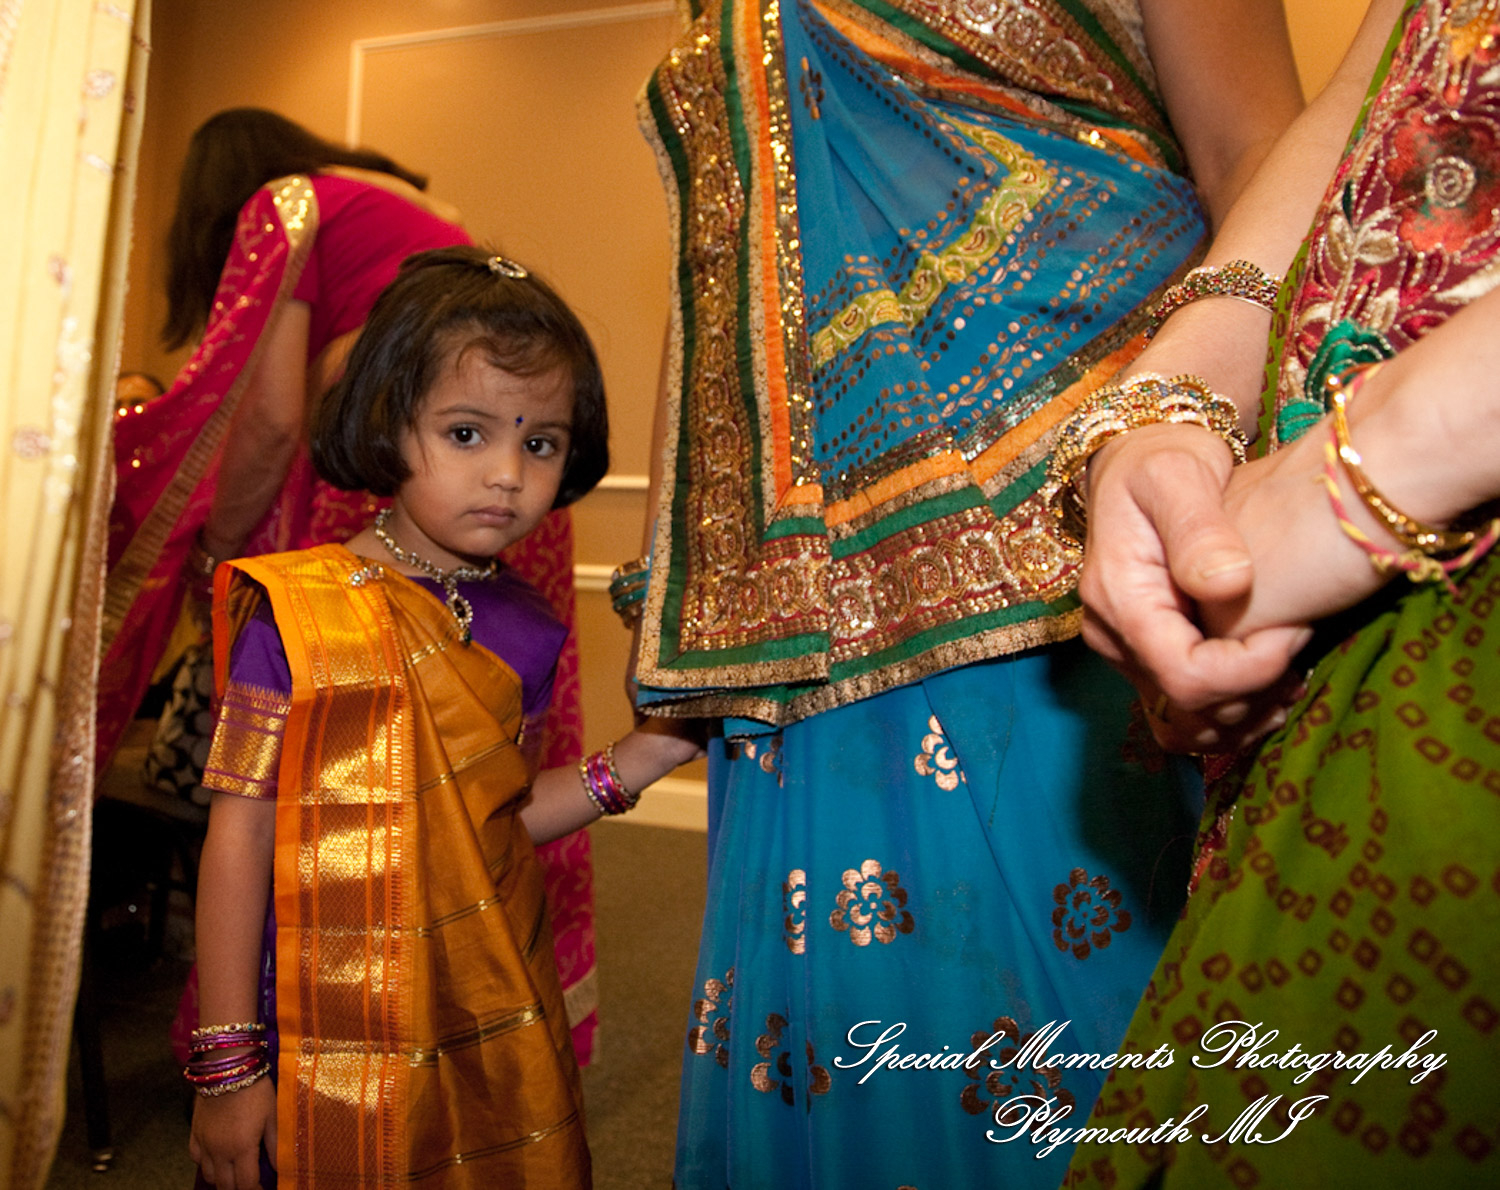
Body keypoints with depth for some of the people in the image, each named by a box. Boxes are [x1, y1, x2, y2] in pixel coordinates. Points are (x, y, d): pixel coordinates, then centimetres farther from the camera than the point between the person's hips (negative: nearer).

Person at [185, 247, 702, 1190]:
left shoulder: (519, 630, -1)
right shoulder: (298, 613, -13)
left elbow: (495, 821, 3)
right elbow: (242, 834, -10)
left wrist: (641, 758, -5)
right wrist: (229, 1061, -7)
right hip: (337, 1044, -3)